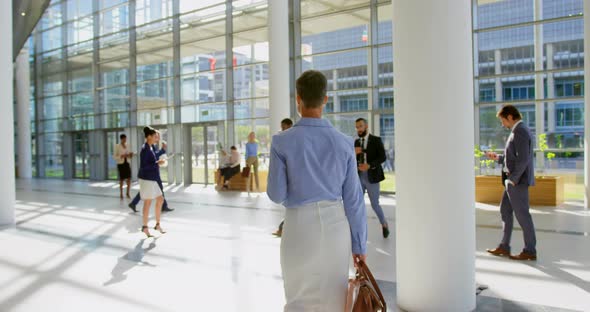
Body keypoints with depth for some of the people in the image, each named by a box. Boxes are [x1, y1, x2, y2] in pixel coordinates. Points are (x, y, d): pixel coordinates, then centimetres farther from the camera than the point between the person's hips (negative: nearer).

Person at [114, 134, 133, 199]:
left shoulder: (127, 146, 9)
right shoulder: (117, 146, -5)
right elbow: (115, 157, -7)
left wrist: (130, 155, -6)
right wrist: (121, 156, -21)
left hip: (127, 164, 4)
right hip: (120, 164, -4)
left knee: (129, 179, -1)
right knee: (121, 179, 1)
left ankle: (128, 193, 14)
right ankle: (121, 194, 15)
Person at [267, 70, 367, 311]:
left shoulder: (282, 142, -12)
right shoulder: (344, 143, -4)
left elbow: (276, 195, -7)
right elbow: (353, 199, -2)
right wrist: (360, 245, 6)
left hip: (300, 227, -2)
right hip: (336, 227, 3)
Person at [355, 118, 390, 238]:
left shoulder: (376, 140, -5)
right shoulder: (356, 142, 10)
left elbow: (383, 157, -12)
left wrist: (369, 165, -26)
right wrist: (354, 153, -14)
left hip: (372, 177, -4)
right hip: (359, 177, 4)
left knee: (375, 205, 3)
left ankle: (384, 224, 30)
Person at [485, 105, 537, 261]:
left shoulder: (519, 132, -16)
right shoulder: (520, 131, 16)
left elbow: (523, 159, -23)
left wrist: (513, 179, -19)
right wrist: (498, 158, 16)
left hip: (517, 181, -11)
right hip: (514, 180, 11)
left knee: (522, 214, -2)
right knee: (505, 211, 14)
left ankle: (530, 251, 9)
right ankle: (504, 247, 20)